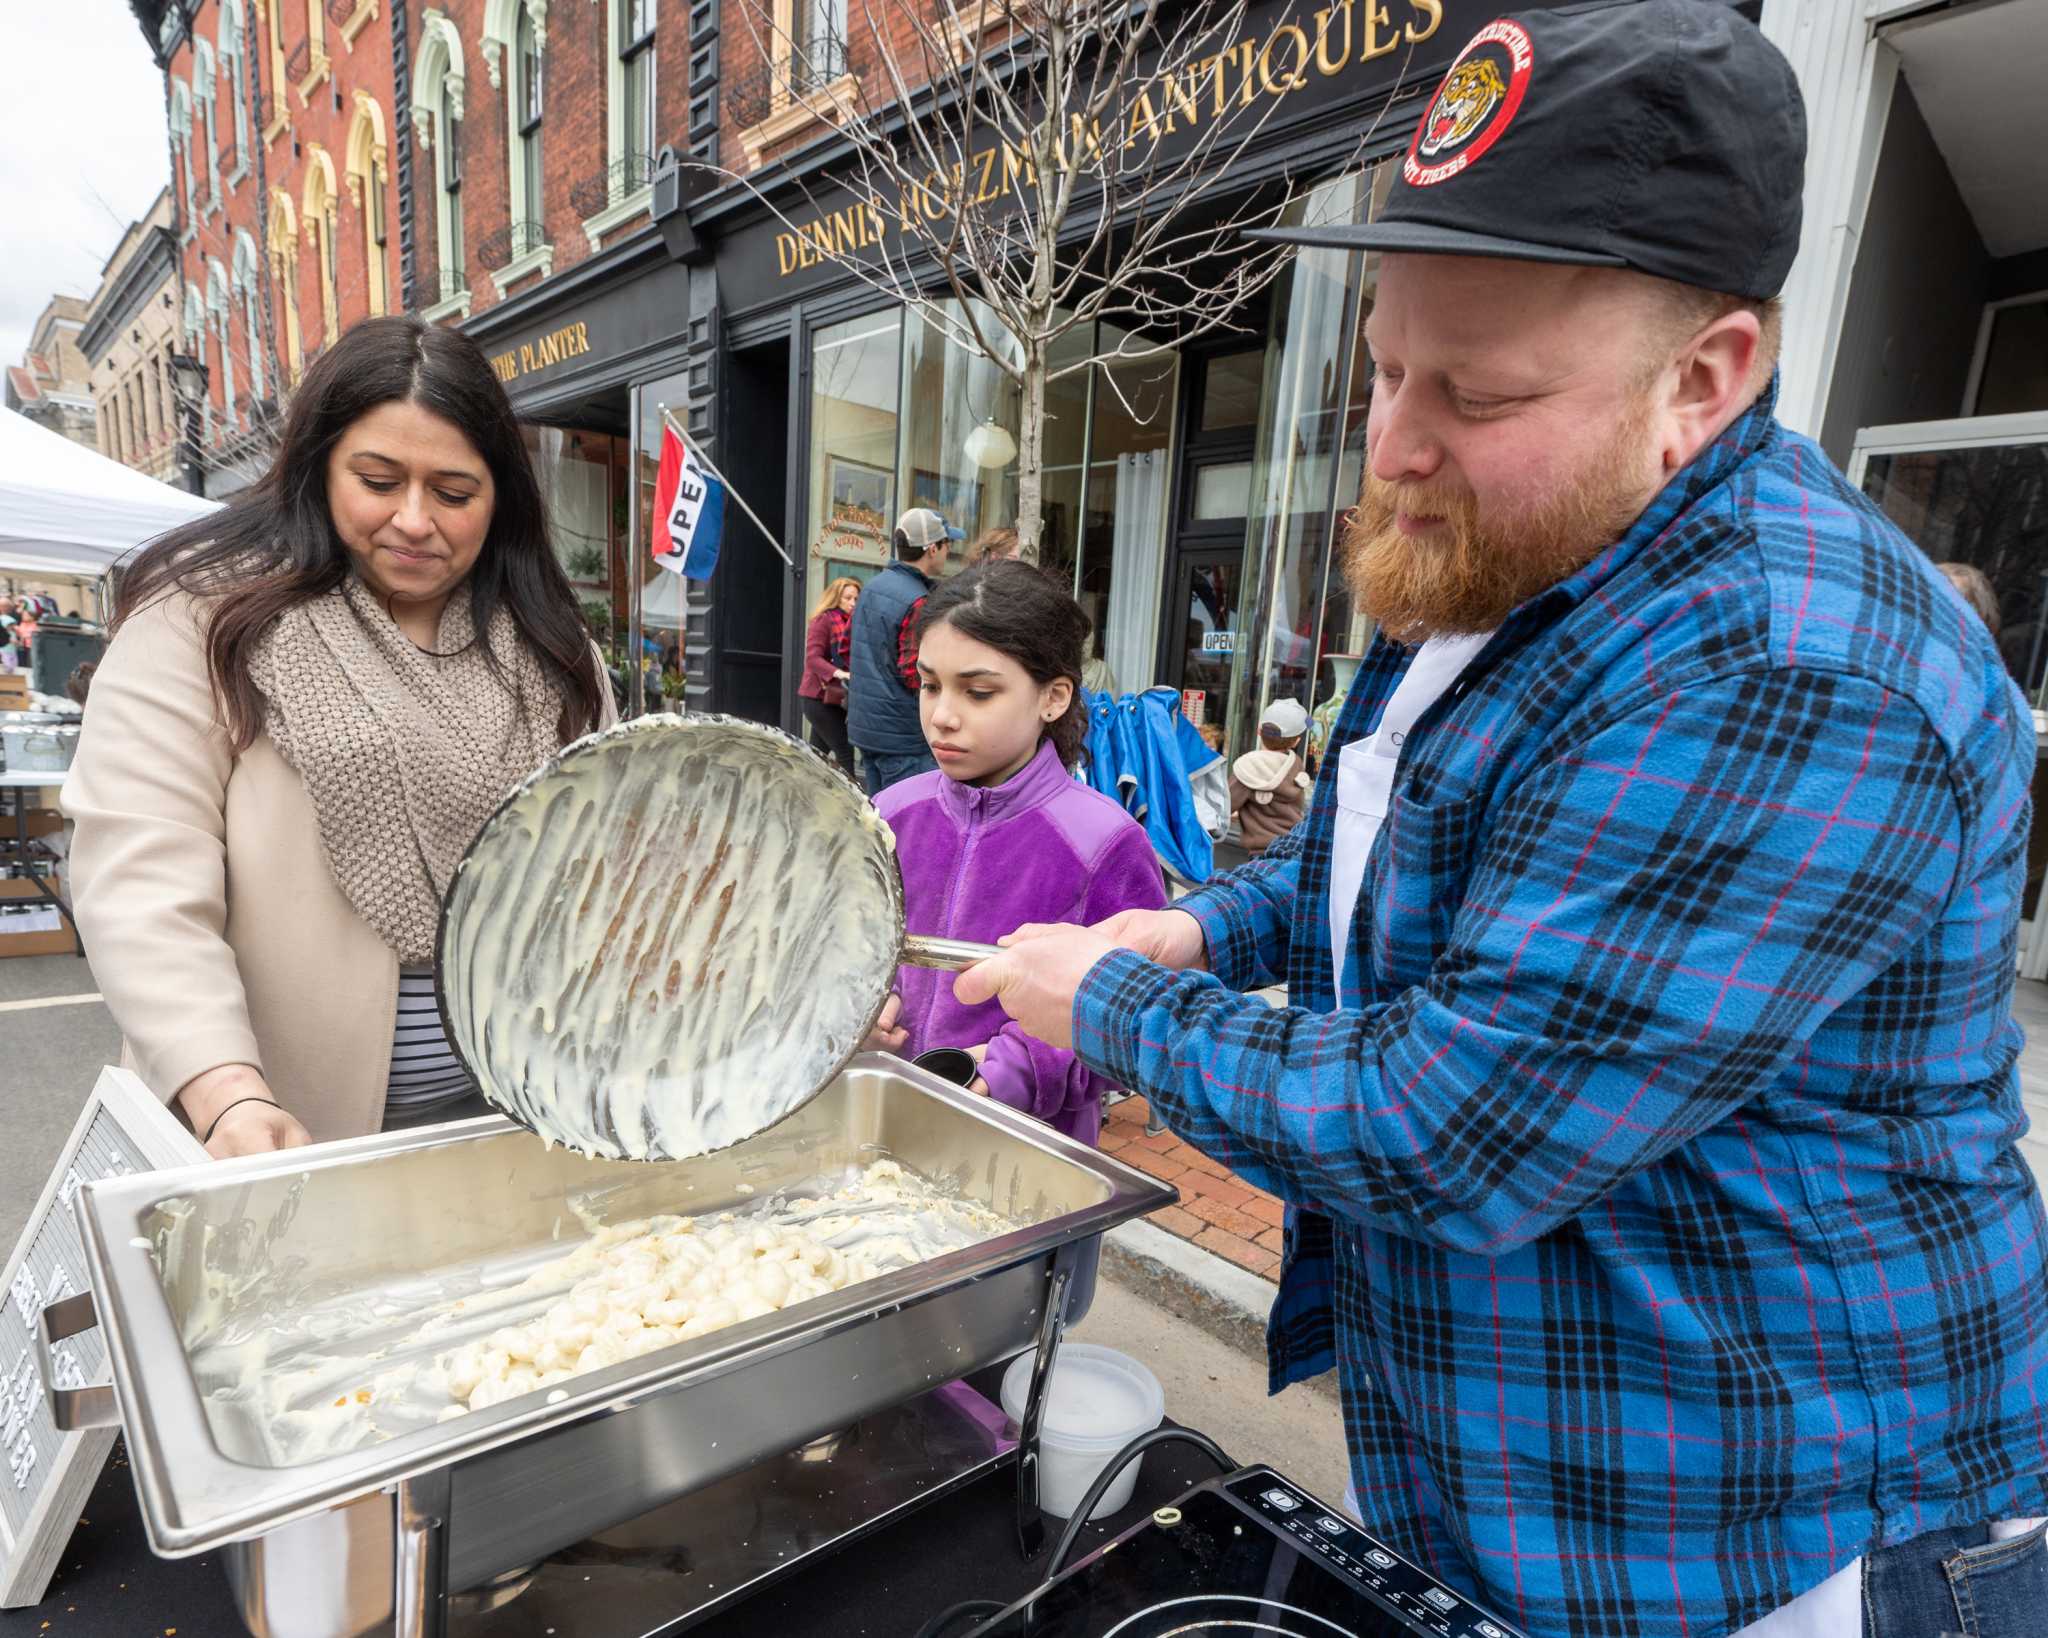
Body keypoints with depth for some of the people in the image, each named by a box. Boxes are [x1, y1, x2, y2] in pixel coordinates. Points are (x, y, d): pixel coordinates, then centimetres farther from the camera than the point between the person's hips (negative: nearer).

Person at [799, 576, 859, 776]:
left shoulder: (850, 624, 14)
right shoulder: (823, 620, -8)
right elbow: (812, 657, -18)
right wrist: (838, 673, -32)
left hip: (832, 699, 7)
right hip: (818, 698, -7)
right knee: (844, 750, -12)